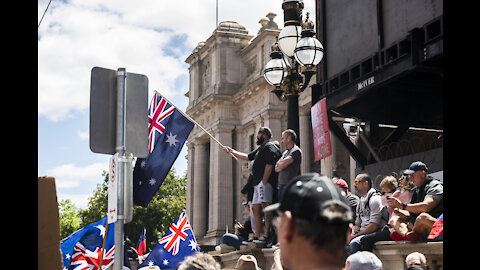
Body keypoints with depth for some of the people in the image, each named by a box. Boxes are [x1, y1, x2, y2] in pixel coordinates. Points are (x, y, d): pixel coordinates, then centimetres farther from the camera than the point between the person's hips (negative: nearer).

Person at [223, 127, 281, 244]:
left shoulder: (269, 147, -4)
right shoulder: (260, 149, 27)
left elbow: (269, 165, -15)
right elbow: (247, 156, 39)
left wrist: (264, 182, -20)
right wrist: (232, 151, 42)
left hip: (265, 182, -11)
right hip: (257, 183, 11)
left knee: (265, 205, -18)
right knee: (256, 208, 8)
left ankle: (266, 236, -24)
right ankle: (256, 237, 9)